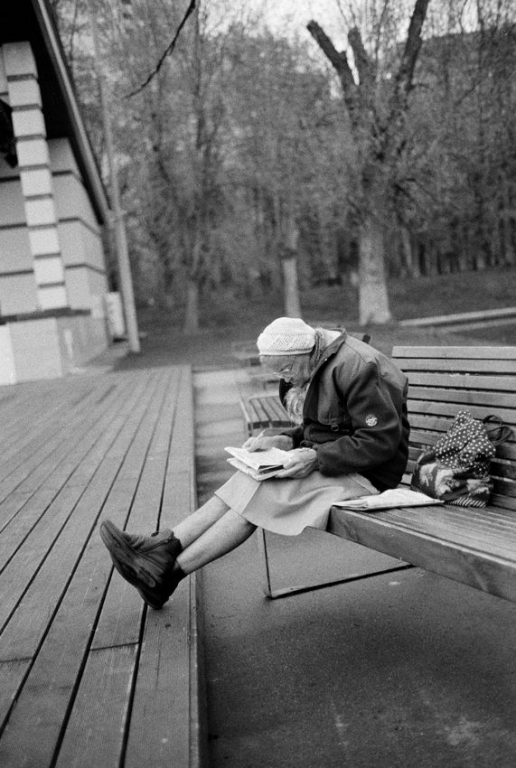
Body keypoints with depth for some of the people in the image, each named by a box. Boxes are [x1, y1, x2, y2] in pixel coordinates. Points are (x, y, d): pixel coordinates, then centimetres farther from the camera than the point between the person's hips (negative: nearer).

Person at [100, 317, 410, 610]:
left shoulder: (355, 367, -19)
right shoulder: (317, 366, 11)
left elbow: (382, 440, -22)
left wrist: (317, 458, -24)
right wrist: (282, 440, 1)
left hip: (366, 474, -9)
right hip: (327, 462, 9)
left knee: (259, 493, -21)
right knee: (245, 484, -9)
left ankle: (169, 572, -17)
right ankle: (166, 544, -14)